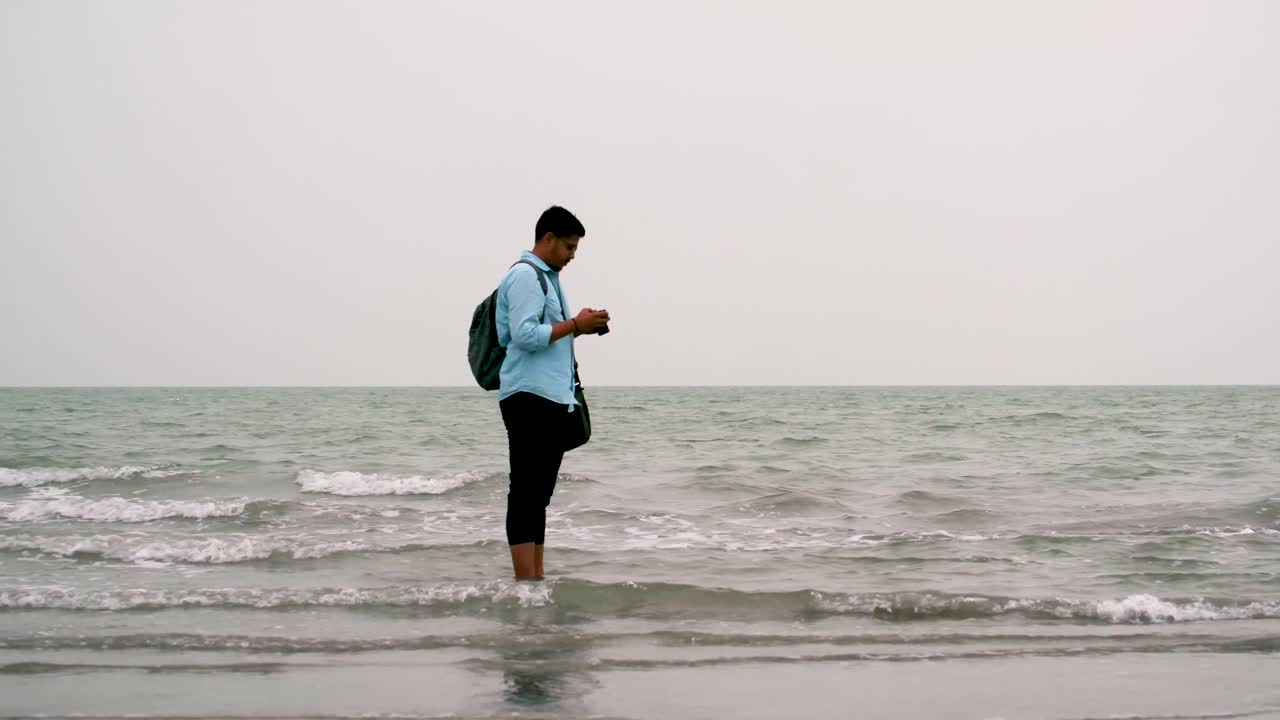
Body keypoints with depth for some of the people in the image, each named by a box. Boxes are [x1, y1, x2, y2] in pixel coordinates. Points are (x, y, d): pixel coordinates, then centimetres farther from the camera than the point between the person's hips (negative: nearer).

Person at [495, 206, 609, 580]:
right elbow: (524, 335, -20)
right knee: (526, 492, -10)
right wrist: (575, 324, -15)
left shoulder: (547, 277, 21)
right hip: (530, 397, -10)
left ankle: (536, 578, 14)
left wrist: (580, 326, 9)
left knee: (540, 492, 11)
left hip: (553, 398, 10)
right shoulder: (525, 275, -9)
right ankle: (525, 582, -11)